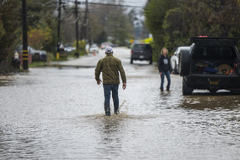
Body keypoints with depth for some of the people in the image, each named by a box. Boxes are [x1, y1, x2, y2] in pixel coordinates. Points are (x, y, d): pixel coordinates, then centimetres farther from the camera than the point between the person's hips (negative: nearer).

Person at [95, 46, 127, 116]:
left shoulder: (101, 61, -2)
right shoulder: (117, 61, -1)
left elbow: (97, 71, 5)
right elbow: (122, 71, -5)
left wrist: (97, 79, 23)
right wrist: (124, 82, -4)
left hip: (106, 82, -1)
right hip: (115, 82, 1)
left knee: (107, 97, -1)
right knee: (115, 96, 15)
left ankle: (107, 112, -10)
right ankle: (116, 110, 24)